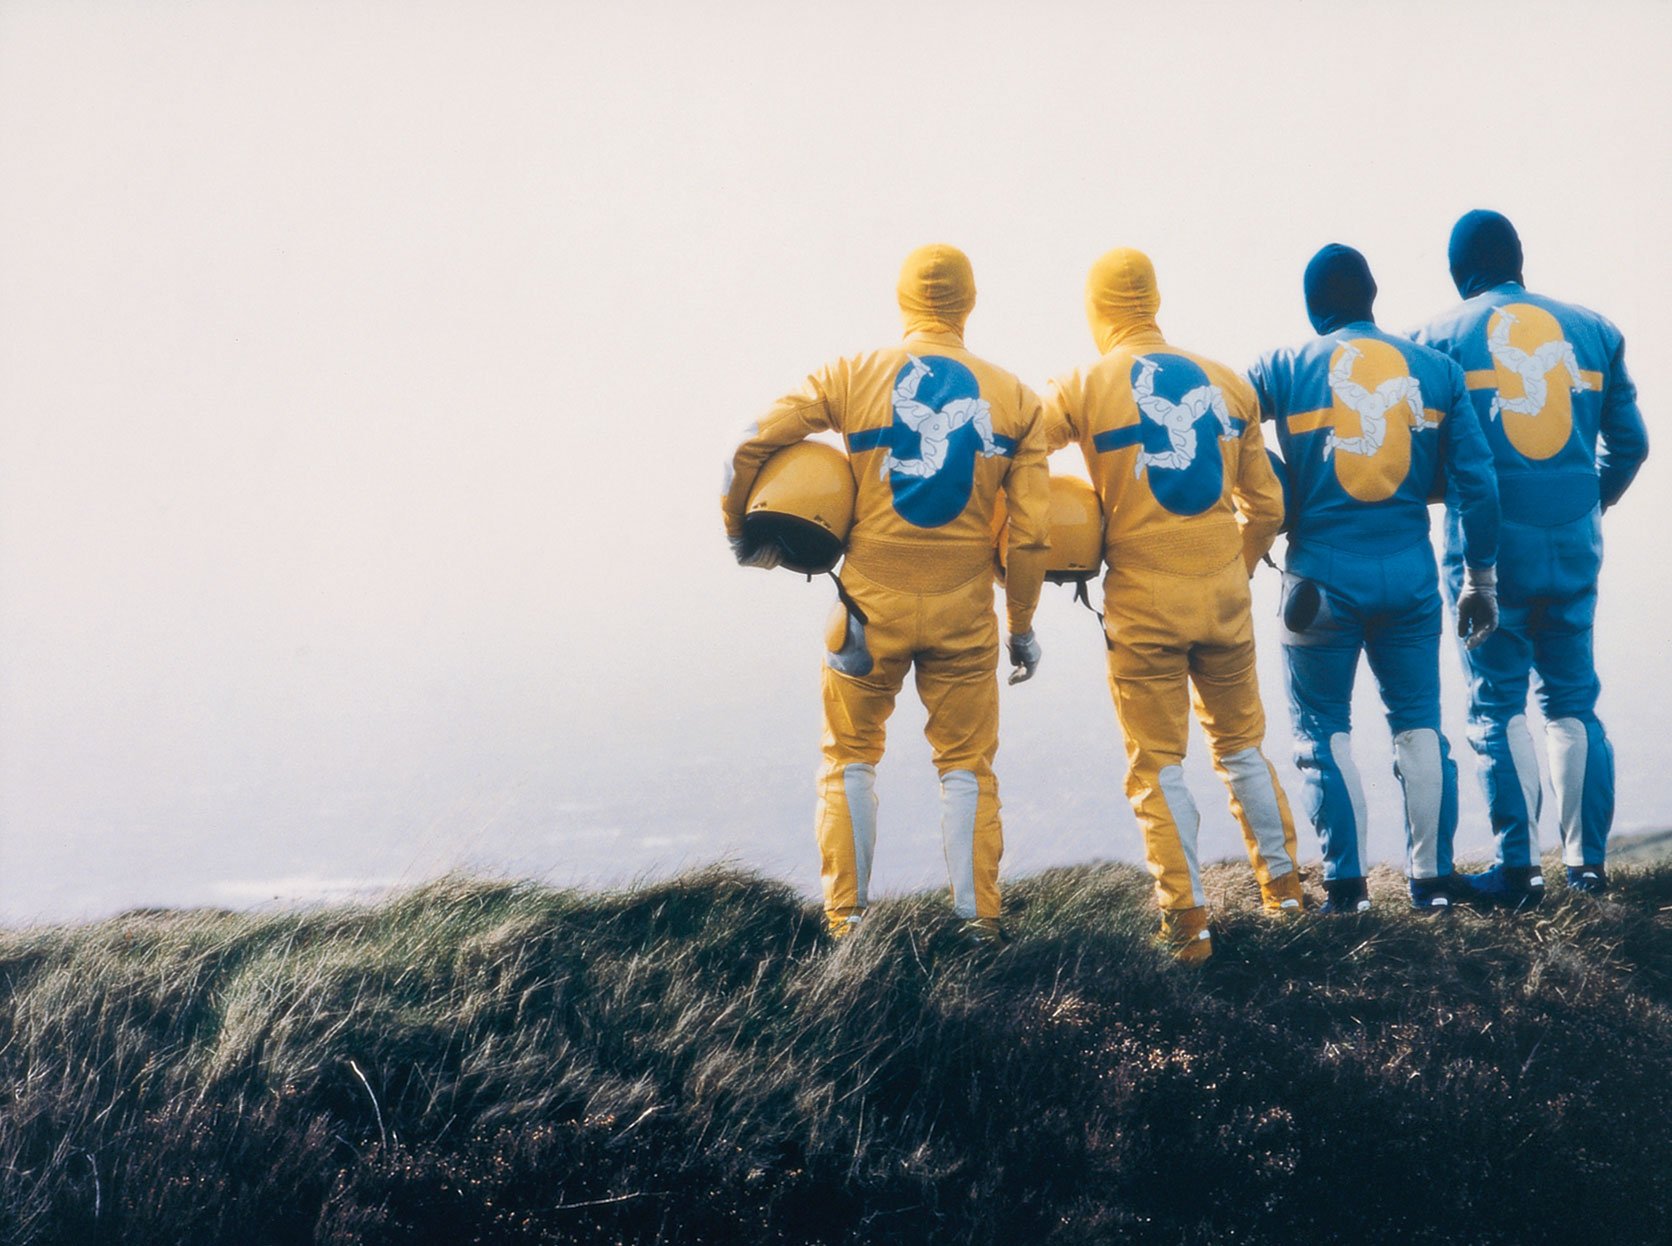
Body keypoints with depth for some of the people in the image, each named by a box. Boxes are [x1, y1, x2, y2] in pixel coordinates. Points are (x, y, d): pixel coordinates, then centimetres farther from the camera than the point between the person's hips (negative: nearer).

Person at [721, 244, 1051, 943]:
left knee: (850, 758, 15)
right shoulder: (1013, 398, 1)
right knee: (966, 766, 13)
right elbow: (1029, 530, -2)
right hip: (964, 613, 1)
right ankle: (978, 919, 11)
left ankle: (846, 918, 15)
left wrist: (739, 533, 9)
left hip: (873, 604, -1)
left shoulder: (851, 378, -2)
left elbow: (751, 447, -7)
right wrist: (1023, 624, 8)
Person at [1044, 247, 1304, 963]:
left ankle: (1188, 921, 2)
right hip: (1224, 595, 3)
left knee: (1158, 764, 4)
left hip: (1143, 603, -3)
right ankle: (1282, 884, 27)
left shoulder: (1084, 390, -5)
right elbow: (1265, 507, 10)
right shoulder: (1226, 384, 6)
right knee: (1241, 744, 20)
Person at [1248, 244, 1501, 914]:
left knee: (1324, 728, 8)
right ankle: (1432, 880, 13)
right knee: (1419, 724, 12)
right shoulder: (1435, 370, 4)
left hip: (1322, 577, -2)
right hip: (1411, 576, 2)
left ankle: (1346, 884, 6)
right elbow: (1476, 483, 2)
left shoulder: (1283, 370, -2)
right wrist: (1479, 577, 10)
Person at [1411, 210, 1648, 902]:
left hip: (1489, 547, -3)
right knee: (1573, 701, 12)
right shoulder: (1592, 331, 8)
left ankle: (1518, 868, 0)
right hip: (1574, 542, 3)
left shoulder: (1443, 338, -1)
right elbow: (1629, 441, 10)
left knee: (1498, 707, 3)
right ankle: (1588, 861, 12)